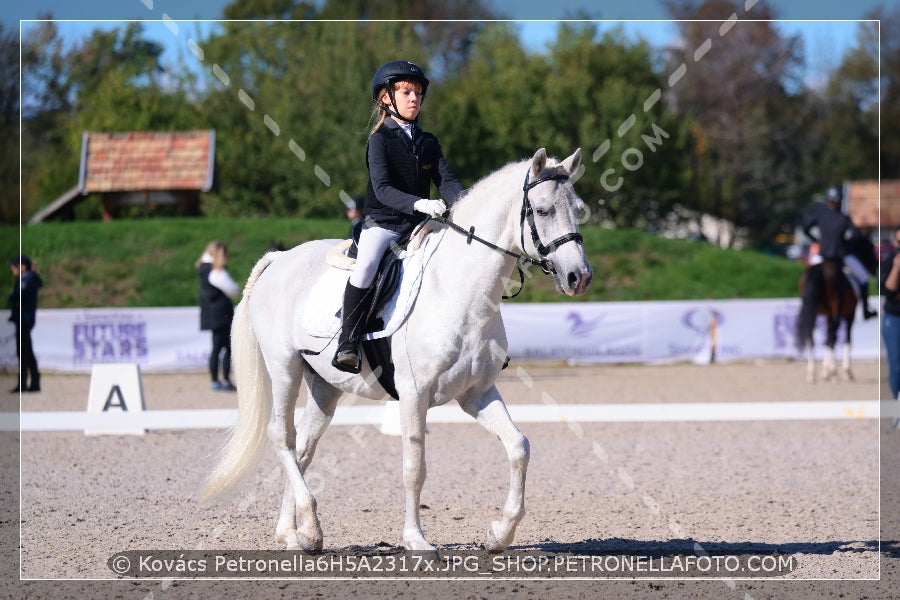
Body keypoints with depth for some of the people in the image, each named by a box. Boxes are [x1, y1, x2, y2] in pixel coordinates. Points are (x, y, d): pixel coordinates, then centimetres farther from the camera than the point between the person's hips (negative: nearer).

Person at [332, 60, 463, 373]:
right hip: (382, 222, -5)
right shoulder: (380, 139, -3)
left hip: (419, 224, 5)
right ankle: (347, 344, -26)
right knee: (366, 265, -32)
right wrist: (417, 203, -32)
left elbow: (446, 179, 2)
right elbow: (382, 188, -16)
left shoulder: (429, 143, 14)